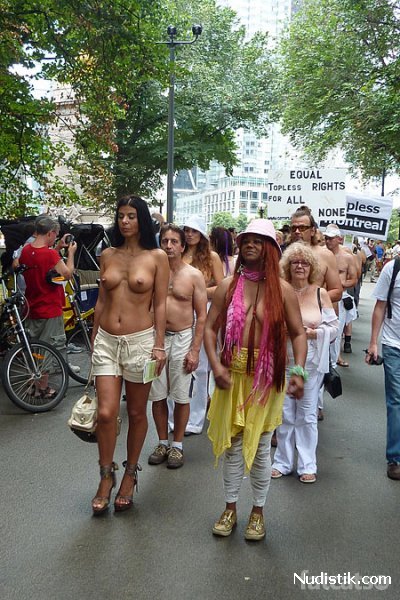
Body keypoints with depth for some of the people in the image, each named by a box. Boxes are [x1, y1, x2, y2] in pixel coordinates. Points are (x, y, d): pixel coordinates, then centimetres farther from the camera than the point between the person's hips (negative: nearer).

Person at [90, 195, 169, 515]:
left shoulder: (157, 257, -1)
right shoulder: (107, 255, 8)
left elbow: (160, 304, -3)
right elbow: (101, 300, 12)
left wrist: (159, 345, -7)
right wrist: (94, 339, 13)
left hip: (140, 340, -2)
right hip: (106, 341, 3)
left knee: (137, 413, 10)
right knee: (106, 413, -2)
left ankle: (130, 474, 31)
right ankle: (106, 477, 21)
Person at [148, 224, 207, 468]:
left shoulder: (194, 276, -4)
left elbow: (202, 315, -4)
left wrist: (195, 350, -10)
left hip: (182, 338, -2)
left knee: (181, 397, 6)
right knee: (157, 396, 10)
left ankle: (177, 445, 23)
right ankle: (162, 442, 27)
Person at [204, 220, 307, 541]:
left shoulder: (282, 290, -2)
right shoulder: (228, 286, 1)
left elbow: (298, 333, 0)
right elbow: (210, 328, 3)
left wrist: (299, 371, -12)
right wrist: (216, 365, -10)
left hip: (267, 376, -1)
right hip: (232, 373, 2)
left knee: (260, 445, 9)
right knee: (232, 442, 11)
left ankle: (258, 512, 30)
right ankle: (230, 508, 30)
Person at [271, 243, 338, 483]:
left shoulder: (321, 294, 1)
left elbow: (334, 327, 1)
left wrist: (314, 332, -14)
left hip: (311, 362, 0)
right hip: (283, 361, 0)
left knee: (307, 414, 7)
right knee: (285, 414, 8)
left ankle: (307, 465, 21)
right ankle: (283, 462, 24)